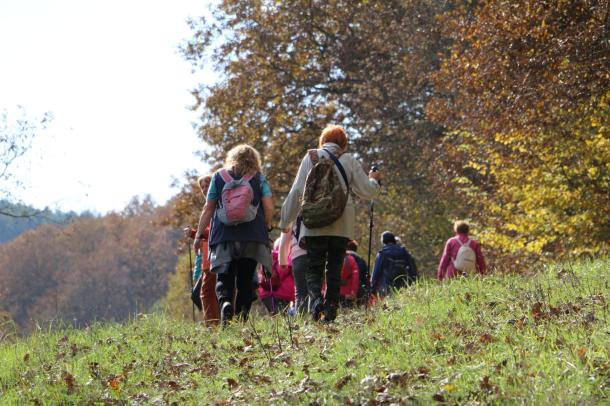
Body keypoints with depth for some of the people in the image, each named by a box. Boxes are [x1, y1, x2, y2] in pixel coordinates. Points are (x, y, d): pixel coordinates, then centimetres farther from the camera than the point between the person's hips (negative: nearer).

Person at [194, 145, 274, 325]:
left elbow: (208, 208, 6)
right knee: (246, 278, 8)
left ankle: (225, 302, -28)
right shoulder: (258, 178, 6)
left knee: (224, 277, 0)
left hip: (224, 236, 0)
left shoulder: (219, 176, 8)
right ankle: (243, 312, -6)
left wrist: (199, 234, 11)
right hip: (252, 236, 0)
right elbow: (269, 207, -2)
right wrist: (266, 227, 16)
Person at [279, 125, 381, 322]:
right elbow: (367, 191, 9)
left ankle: (316, 298, -25)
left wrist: (285, 221, 10)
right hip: (342, 225, 1)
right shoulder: (349, 161, 6)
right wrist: (374, 180, 33)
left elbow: (297, 191, 2)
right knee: (334, 268, 9)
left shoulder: (310, 158, 4)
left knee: (314, 268, 2)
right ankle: (330, 309, 2)